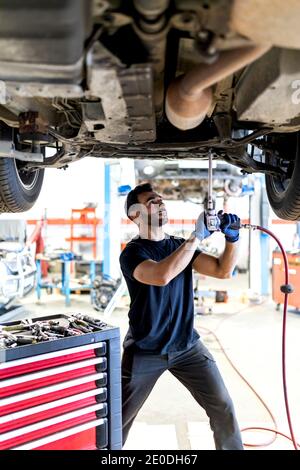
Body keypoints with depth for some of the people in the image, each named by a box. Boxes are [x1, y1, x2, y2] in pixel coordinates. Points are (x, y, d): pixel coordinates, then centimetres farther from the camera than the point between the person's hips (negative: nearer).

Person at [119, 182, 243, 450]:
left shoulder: (180, 246, 7)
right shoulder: (132, 252, -11)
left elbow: (223, 270, -1)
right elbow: (162, 275, -33)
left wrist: (232, 238, -16)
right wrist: (197, 236, -28)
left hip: (187, 346, 4)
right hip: (144, 350, -4)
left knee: (223, 407, 2)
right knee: (120, 419, 7)